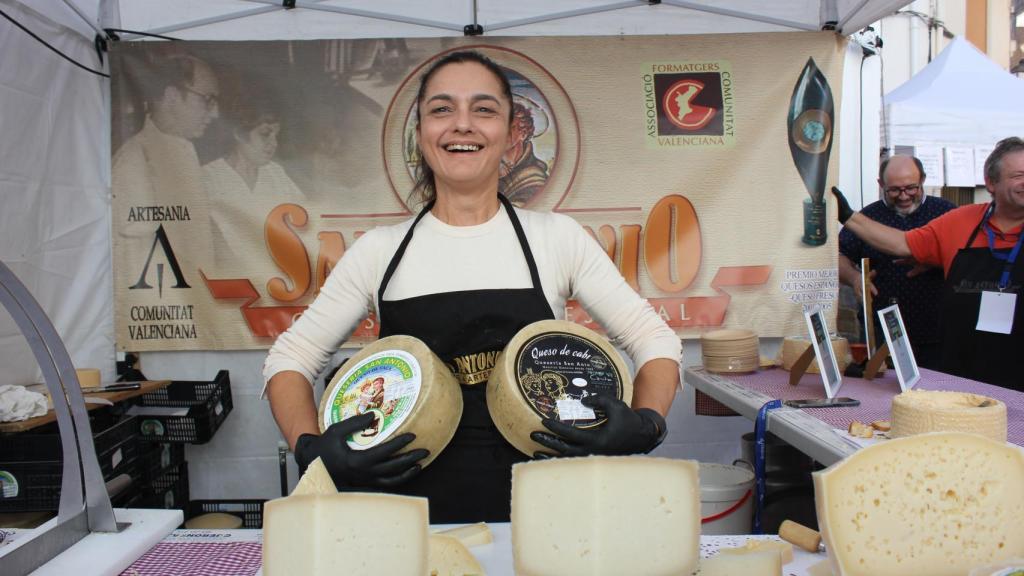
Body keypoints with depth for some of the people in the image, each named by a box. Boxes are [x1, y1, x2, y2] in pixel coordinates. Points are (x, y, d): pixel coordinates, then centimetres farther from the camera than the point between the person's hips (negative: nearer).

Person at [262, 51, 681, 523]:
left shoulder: (557, 237, 3)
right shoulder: (381, 251, 5)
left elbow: (654, 339, 7)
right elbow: (291, 357, 11)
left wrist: (646, 424, -12)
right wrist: (311, 448, -7)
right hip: (414, 510, 1)